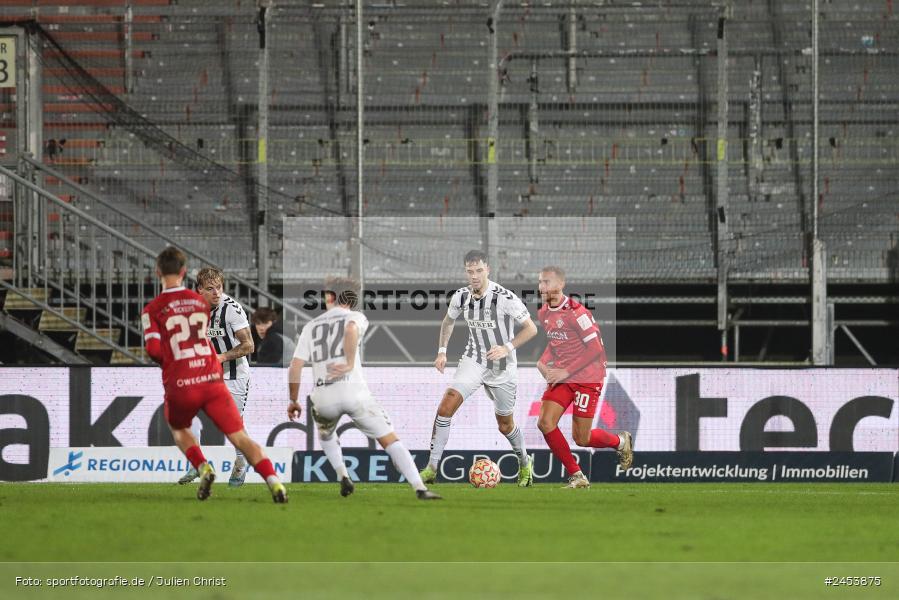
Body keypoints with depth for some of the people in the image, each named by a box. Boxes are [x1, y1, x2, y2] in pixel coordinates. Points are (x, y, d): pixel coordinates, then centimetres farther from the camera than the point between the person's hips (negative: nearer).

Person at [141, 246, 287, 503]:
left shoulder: (152, 310, -1)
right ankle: (273, 480, -21)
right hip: (212, 380, 2)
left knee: (178, 429, 28)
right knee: (240, 437, -1)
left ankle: (203, 468, 3)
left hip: (180, 386, -2)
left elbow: (154, 349, -10)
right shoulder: (201, 302, 12)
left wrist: (168, 363, 9)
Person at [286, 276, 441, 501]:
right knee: (390, 440, 0)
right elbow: (351, 330, -19)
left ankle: (343, 478, 13)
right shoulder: (355, 317, 8)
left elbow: (295, 367, 10)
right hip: (352, 390, -3)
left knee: (326, 436, 34)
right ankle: (420, 489, -15)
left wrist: (293, 401, 20)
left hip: (323, 396, 3)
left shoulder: (311, 326, 17)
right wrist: (350, 364, -18)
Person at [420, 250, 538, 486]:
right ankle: (432, 468, -15)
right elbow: (448, 321, 16)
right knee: (446, 406, -18)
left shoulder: (505, 298, -21)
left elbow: (531, 328, -13)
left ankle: (525, 464, 40)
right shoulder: (461, 297, -6)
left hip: (502, 368, -3)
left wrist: (507, 348, -23)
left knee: (505, 425, 10)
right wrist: (442, 351, 7)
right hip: (473, 361, 3)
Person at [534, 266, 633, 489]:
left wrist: (566, 371, -21)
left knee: (581, 439, -3)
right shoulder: (543, 314, 4)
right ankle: (576, 476, -1)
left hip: (587, 376, -7)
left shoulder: (576, 312, -20)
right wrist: (543, 363, 2)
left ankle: (620, 442, 30)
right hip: (561, 376, 7)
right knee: (545, 423, -12)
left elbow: (595, 350, -21)